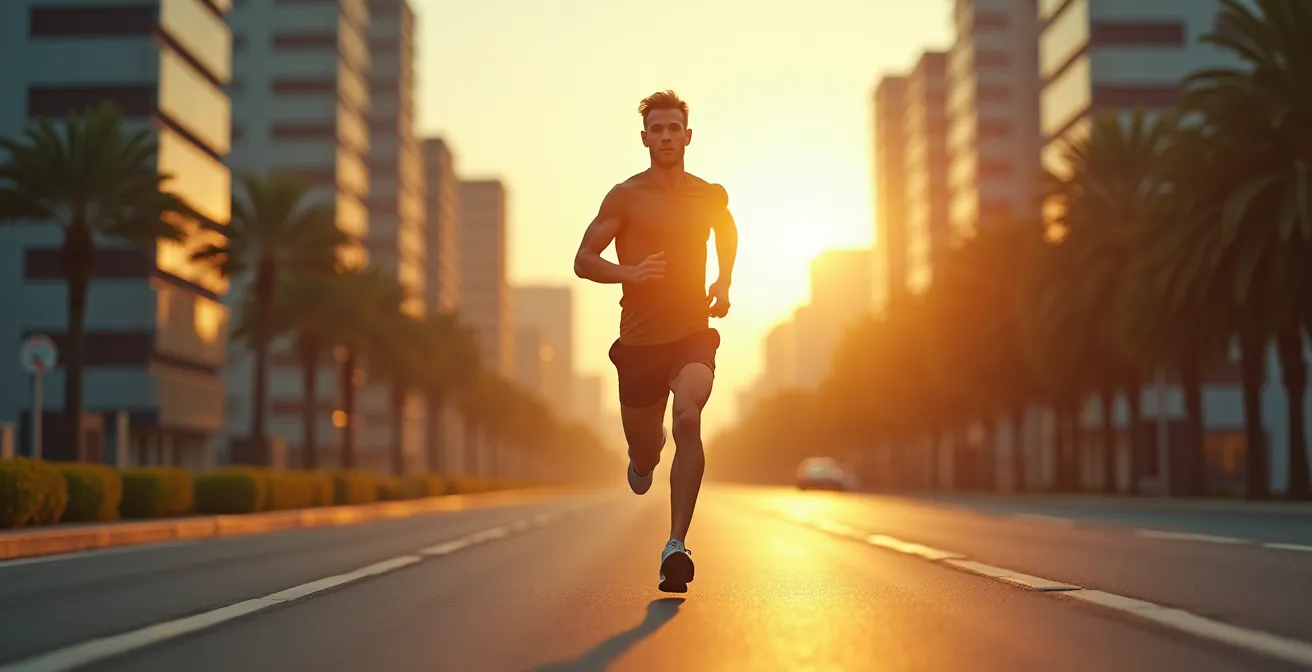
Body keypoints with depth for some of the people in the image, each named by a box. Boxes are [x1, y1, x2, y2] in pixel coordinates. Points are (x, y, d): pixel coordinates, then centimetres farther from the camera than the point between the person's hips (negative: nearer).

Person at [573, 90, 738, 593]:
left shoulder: (711, 196, 6)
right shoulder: (626, 196, -3)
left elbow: (727, 232, 30)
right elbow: (583, 261, -3)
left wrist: (724, 283, 14)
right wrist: (629, 273, -20)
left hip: (693, 333, 0)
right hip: (639, 339, 0)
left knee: (688, 419, -27)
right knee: (644, 450, 10)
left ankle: (676, 546, -25)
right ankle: (645, 457, 52)